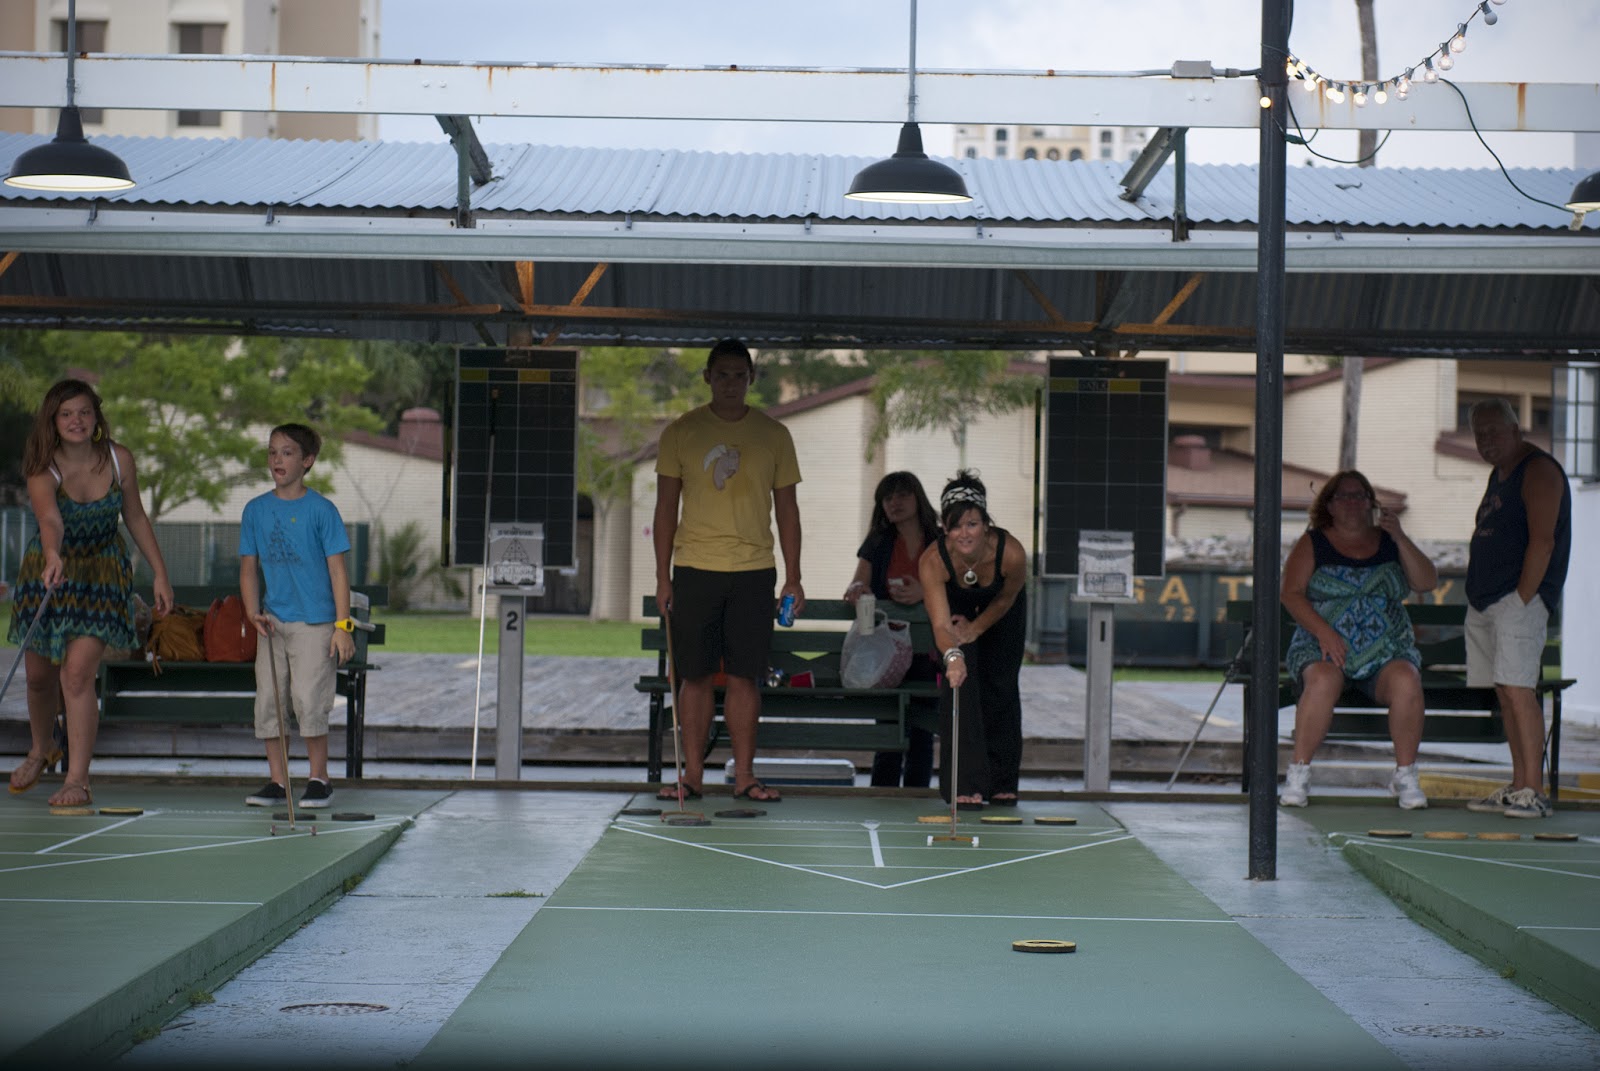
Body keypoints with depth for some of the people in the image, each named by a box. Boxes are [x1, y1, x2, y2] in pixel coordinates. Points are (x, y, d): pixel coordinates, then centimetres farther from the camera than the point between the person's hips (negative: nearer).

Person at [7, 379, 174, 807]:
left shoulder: (119, 459, -12)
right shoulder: (42, 472, -21)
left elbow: (137, 518, 1)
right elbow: (49, 518, -41)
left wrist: (160, 574, 1)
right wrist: (53, 557, -61)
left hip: (103, 574, -1)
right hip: (49, 572, 1)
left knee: (77, 674, -16)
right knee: (40, 675, 14)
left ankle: (78, 779, -11)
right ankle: (42, 749, 44)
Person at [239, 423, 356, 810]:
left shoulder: (321, 510, -3)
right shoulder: (255, 510, 8)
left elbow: (337, 569, -3)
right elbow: (249, 568, 13)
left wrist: (342, 625, -8)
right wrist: (253, 612, -3)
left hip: (314, 622, -4)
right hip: (272, 623, 4)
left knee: (309, 701, -8)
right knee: (268, 700, 2)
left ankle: (318, 779, 5)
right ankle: (277, 780, 12)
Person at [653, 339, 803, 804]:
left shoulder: (773, 435, 7)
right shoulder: (680, 433, 4)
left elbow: (787, 509, 9)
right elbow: (666, 507, 6)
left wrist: (793, 578, 4)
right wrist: (662, 577, 0)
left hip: (753, 572, 0)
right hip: (694, 568, 0)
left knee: (745, 676, 0)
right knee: (696, 674, 2)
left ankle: (744, 775, 6)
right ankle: (693, 773, 9)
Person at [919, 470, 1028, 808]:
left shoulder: (1011, 553, -39)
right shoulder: (933, 560, -40)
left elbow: (1006, 598, -16)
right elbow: (941, 623, -50)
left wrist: (975, 628, -16)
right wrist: (952, 655, -67)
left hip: (1000, 612, 1)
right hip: (957, 607, -1)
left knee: (1001, 688, 1)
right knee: (960, 682, -17)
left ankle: (1002, 783, 18)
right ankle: (966, 784, -14)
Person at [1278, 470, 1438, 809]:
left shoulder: (1388, 541, 14)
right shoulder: (1312, 543, 9)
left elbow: (1427, 582, 3)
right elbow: (1290, 593, -2)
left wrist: (1399, 537, -9)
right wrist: (1322, 631, -16)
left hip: (1385, 653, 2)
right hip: (1324, 651, -1)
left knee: (1406, 682, -31)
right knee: (1323, 680, -35)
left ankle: (1405, 776, -19)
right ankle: (1298, 774, -28)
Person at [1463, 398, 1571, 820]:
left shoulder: (1539, 471, -8)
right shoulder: (1499, 474, 21)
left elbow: (1542, 541, -16)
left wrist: (1521, 600, -19)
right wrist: (1478, 594, 13)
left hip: (1520, 598, -9)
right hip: (1485, 602, 9)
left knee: (1517, 689, -16)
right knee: (1506, 694, 8)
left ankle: (1534, 792, -17)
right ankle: (1518, 788, 10)